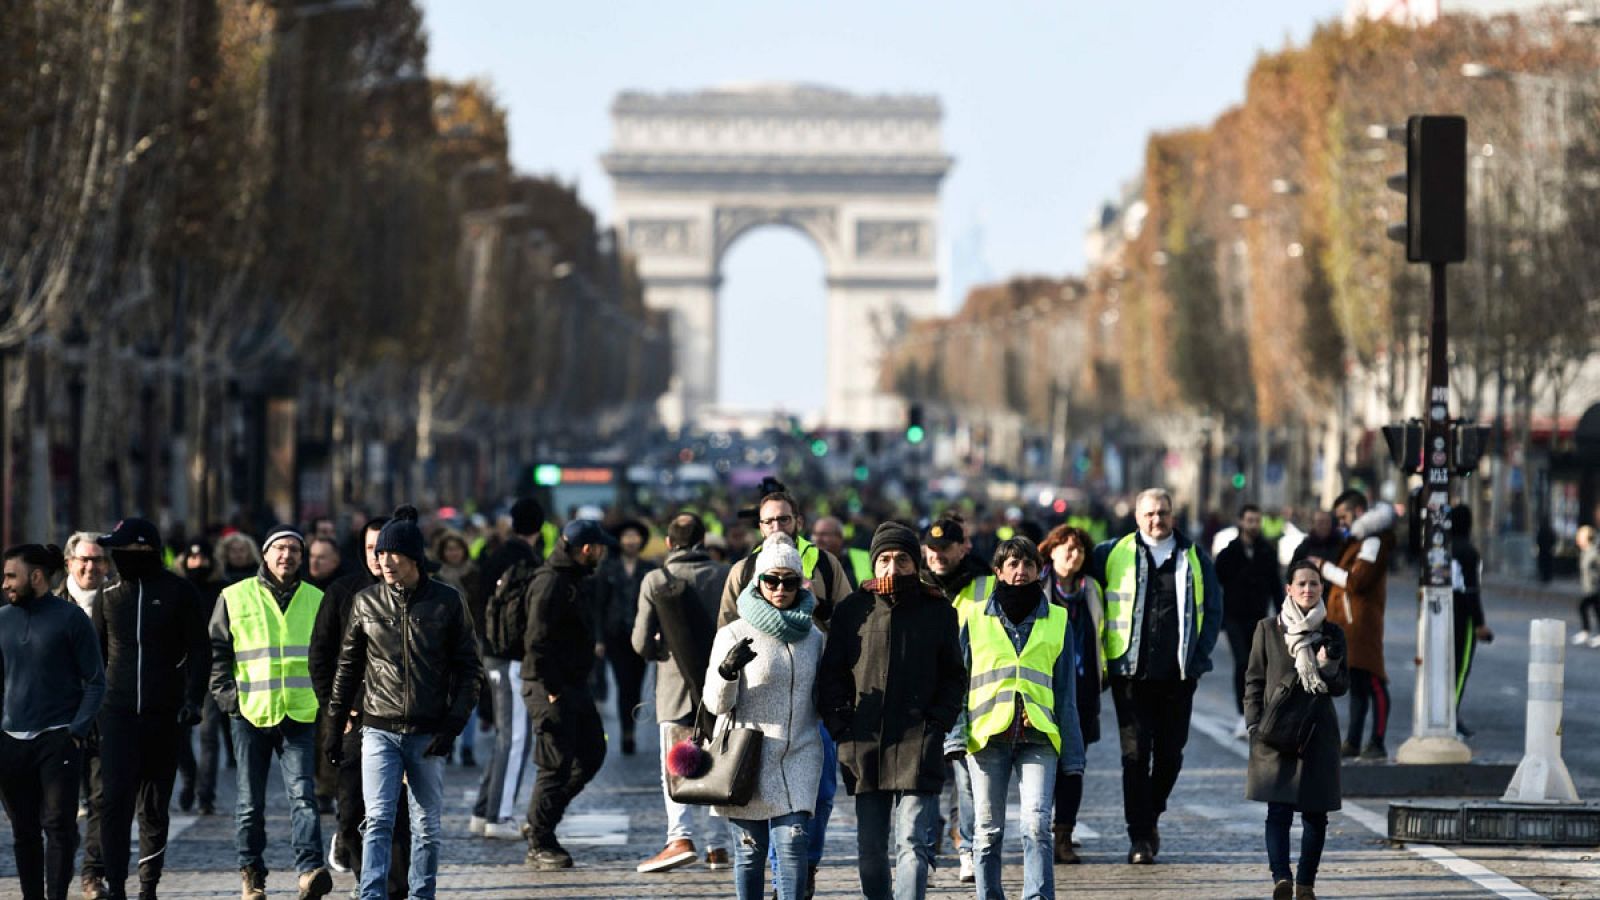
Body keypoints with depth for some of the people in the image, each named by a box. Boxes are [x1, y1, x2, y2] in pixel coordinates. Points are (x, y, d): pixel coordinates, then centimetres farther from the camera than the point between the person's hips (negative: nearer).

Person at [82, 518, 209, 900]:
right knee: (115, 799, -11)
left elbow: (199, 651, 2)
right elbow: (95, 655, 16)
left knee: (155, 804, 7)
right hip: (118, 714, 1)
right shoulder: (110, 597, 9)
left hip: (164, 715, -1)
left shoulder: (179, 593, 1)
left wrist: (193, 699, -9)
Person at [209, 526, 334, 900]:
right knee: (250, 802, 7)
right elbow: (216, 652, 6)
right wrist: (228, 697, -3)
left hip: (300, 714, 0)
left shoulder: (316, 600, 9)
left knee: (302, 794, -13)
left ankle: (310, 869, -21)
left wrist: (322, 698, 6)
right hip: (250, 714, 0)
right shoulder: (235, 598, 4)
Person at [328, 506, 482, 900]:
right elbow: (348, 667, 12)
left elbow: (469, 668, 1)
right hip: (380, 730, 0)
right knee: (378, 820, -12)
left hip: (428, 733, 0)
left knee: (428, 825, 8)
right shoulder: (366, 602, 4)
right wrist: (335, 725, 10)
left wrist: (452, 726, -8)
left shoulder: (447, 602, -1)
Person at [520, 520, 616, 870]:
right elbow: (538, 642, -22)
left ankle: (541, 823, 21)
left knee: (592, 754, 12)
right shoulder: (550, 583, -17)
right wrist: (551, 691, -22)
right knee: (556, 765, -6)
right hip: (550, 687, -10)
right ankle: (540, 844, 4)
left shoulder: (578, 580, 15)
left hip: (574, 684, 10)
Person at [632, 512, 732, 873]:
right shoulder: (726, 576, -1)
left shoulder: (655, 580, -5)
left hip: (676, 686, -2)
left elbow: (641, 642, -6)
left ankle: (680, 837, -19)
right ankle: (718, 845, 10)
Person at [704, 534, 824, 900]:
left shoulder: (812, 635, 10)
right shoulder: (734, 635, -2)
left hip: (799, 755, 2)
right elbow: (716, 704, -7)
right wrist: (727, 670, -26)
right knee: (750, 849, 3)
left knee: (792, 841, -11)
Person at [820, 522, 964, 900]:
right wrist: (841, 729, -2)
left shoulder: (938, 612, 6)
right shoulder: (852, 611, 8)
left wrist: (937, 725, -4)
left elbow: (954, 677, 9)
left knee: (913, 843, -11)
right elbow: (832, 676, 10)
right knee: (870, 850, 10)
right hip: (865, 748, 2)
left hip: (918, 747, -2)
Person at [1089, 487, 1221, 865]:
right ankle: (1140, 836, -2)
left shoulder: (1195, 558, 8)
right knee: (1136, 754, -5)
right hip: (1131, 673, -2)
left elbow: (1213, 610, 13)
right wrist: (1102, 657, 7)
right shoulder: (1113, 554, 4)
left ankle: (1151, 815, 29)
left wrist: (1199, 656, 4)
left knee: (1170, 753, 7)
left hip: (1178, 675, 2)